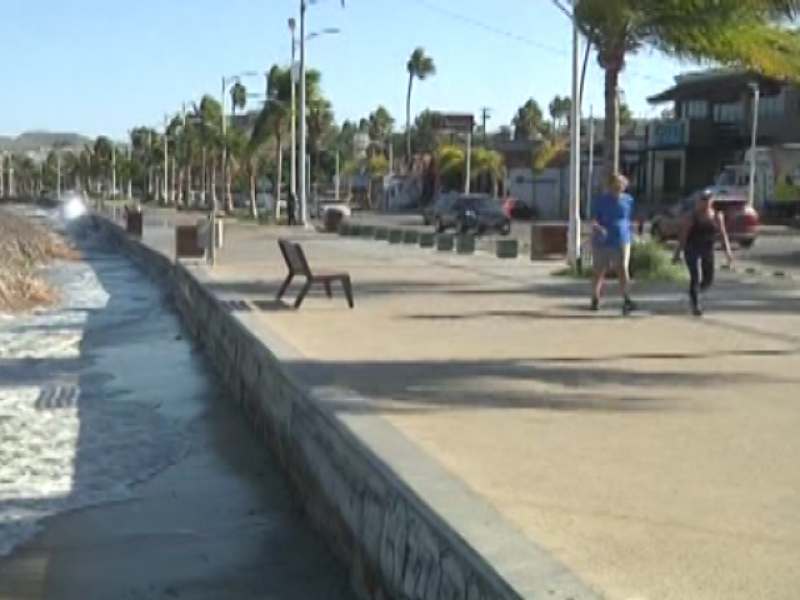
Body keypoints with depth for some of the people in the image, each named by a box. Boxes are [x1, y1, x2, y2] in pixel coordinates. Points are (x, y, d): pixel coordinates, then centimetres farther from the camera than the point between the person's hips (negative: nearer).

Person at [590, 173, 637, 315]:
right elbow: (594, 219, -8)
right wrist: (597, 227, -28)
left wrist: (629, 234, 20)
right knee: (599, 272, 8)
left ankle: (626, 300, -21)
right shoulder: (600, 200, -2)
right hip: (602, 242, -1)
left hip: (622, 240, 1)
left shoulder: (628, 200, 5)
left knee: (623, 269, -15)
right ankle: (595, 299, 26)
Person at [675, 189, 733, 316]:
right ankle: (696, 305, -8)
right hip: (692, 250, -4)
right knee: (696, 277, -14)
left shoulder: (717, 216, 1)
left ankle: (694, 294, 38)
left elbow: (723, 234, -2)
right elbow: (683, 235, -9)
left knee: (708, 279, 9)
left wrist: (728, 251, -11)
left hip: (708, 251, 4)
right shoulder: (691, 216, -9)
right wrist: (678, 252, -11)